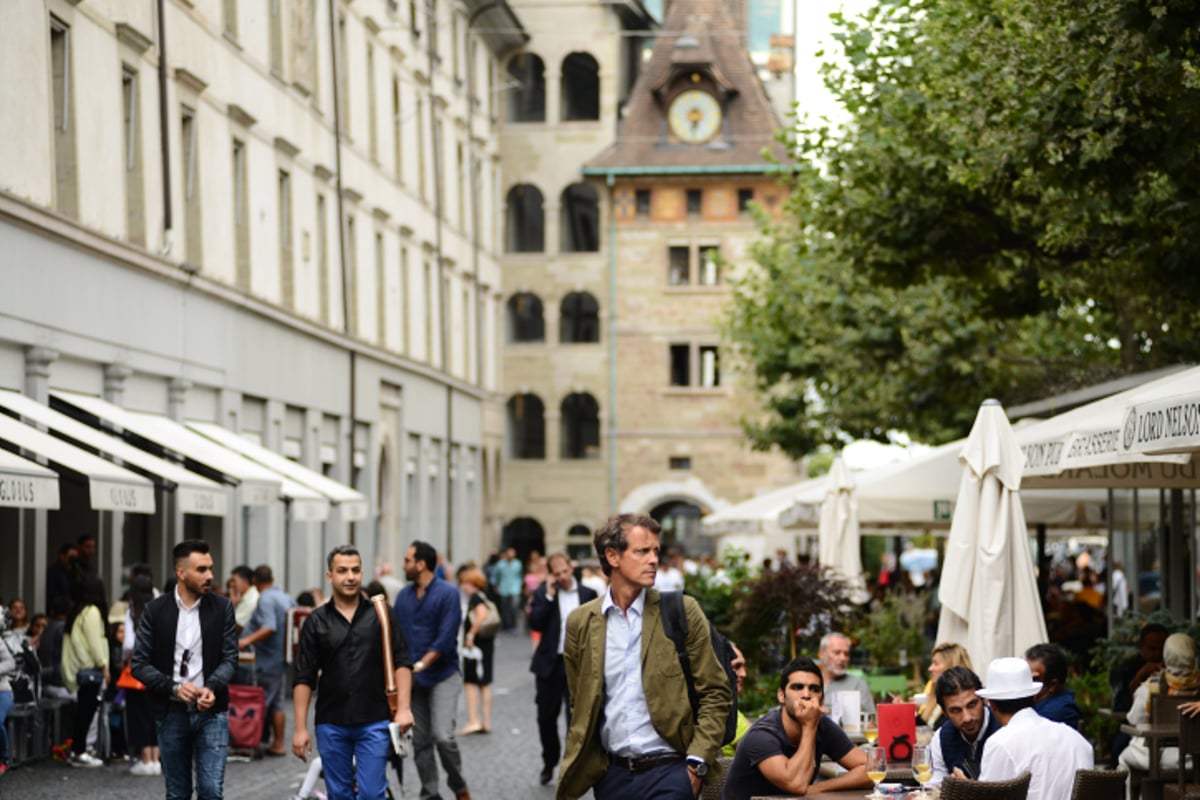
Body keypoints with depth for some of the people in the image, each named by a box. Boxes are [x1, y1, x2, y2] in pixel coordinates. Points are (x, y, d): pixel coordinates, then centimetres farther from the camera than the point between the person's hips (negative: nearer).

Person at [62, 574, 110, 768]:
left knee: (84, 710, 11)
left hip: (78, 669, 9)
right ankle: (79, 752, -6)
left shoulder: (77, 611, 15)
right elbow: (95, 641, -16)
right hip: (90, 668, -9)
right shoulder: (92, 612, -11)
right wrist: (104, 665, -11)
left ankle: (77, 750, 13)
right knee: (87, 710, -6)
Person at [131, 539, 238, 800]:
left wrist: (212, 688, -21)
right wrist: (174, 687, -17)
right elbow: (140, 664, -2)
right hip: (171, 713, 1)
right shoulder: (156, 610, -1)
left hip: (211, 712, -1)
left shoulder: (222, 608, 0)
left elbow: (230, 658, -1)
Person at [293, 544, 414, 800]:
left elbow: (401, 663, 1)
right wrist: (300, 728, -2)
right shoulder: (317, 621, 4)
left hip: (374, 722, -1)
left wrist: (403, 708, -11)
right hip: (331, 725, 2)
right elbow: (304, 678, 4)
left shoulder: (381, 614, 3)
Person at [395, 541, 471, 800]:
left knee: (443, 736, -16)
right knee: (420, 742, 6)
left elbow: (445, 640, -14)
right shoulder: (403, 596, 9)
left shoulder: (447, 594, -8)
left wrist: (419, 665, -20)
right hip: (413, 679, 5)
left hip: (442, 675, -5)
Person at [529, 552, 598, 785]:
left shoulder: (588, 595, 3)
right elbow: (535, 623, -12)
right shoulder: (542, 594, 2)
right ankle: (549, 764, 28)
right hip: (550, 663, 1)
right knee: (546, 716, 10)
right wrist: (549, 596, -15)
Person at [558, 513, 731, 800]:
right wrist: (575, 769, 6)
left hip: (668, 771, -3)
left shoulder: (682, 612, 0)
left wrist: (697, 763, -8)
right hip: (611, 774, 3)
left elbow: (715, 693, 1)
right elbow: (580, 706, 14)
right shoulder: (581, 622, 6)